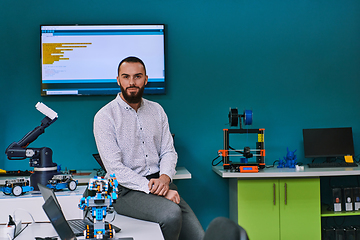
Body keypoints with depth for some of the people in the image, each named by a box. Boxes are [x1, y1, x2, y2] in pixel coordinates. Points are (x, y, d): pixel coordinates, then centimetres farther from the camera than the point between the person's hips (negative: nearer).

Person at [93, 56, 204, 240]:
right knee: (171, 213, -31)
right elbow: (115, 168, -12)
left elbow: (169, 151, 11)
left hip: (160, 183, 5)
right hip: (126, 190, -4)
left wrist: (165, 178, -12)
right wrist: (154, 189, -19)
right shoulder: (104, 116, -5)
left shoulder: (156, 110, 13)